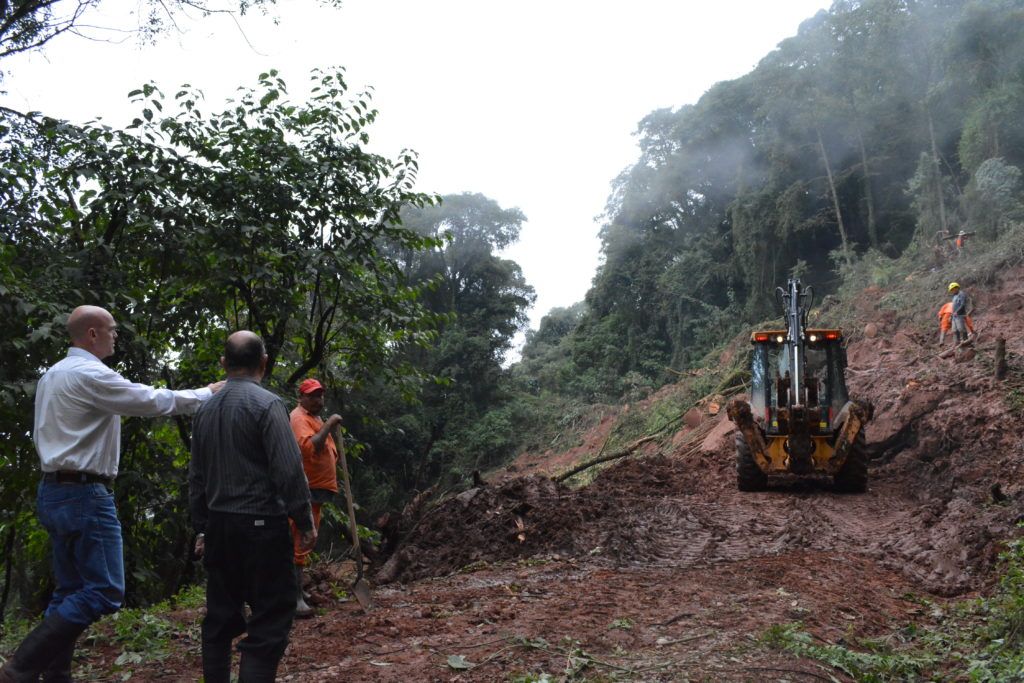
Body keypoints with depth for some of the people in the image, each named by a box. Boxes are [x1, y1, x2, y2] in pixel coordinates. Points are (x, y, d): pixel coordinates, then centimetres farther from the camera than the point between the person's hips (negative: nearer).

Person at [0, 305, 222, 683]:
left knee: (70, 590, 12)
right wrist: (208, 393, -3)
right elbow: (153, 400, -14)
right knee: (103, 591, -9)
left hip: (54, 491, 10)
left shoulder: (52, 375, 15)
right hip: (84, 494, -10)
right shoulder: (91, 375, -15)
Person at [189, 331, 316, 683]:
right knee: (269, 621, -3)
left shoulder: (205, 409, 9)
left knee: (220, 617, 15)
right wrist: (305, 521, -7)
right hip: (261, 525, -7)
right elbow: (289, 471, -16)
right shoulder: (267, 404, -12)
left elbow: (196, 476, 15)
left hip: (219, 526, 7)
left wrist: (202, 528, 22)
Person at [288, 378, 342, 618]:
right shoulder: (299, 418, -13)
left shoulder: (315, 418, 19)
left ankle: (297, 591, 26)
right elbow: (310, 447, -30)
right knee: (299, 543, -13)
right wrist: (329, 425, -29)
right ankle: (296, 598, -15)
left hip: (316, 489, 11)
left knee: (305, 542, 16)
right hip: (305, 490, -11)